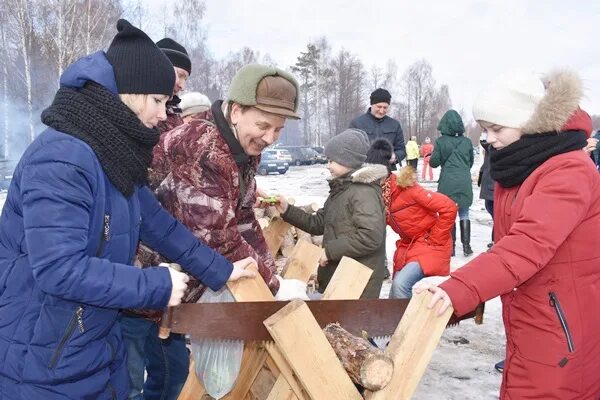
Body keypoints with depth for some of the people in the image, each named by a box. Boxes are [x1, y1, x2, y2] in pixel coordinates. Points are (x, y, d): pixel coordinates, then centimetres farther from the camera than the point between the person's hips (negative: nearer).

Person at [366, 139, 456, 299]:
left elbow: (449, 208, -24)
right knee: (395, 296, 9)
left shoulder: (406, 187, -24)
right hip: (408, 246, 8)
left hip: (430, 245, -7)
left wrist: (434, 240, -16)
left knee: (400, 284, -26)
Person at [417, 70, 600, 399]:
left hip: (561, 328, -8)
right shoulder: (517, 170, 10)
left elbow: (529, 245, -32)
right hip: (526, 325, 8)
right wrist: (467, 295, 6)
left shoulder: (569, 171, -18)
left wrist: (459, 290, -41)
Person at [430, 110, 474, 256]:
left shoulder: (441, 141, -5)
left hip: (447, 183, -2)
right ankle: (466, 246, 11)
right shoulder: (467, 141, 4)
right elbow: (471, 161, 16)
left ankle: (451, 247, 9)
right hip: (465, 183, 2)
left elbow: (434, 162, 0)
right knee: (464, 214, 12)